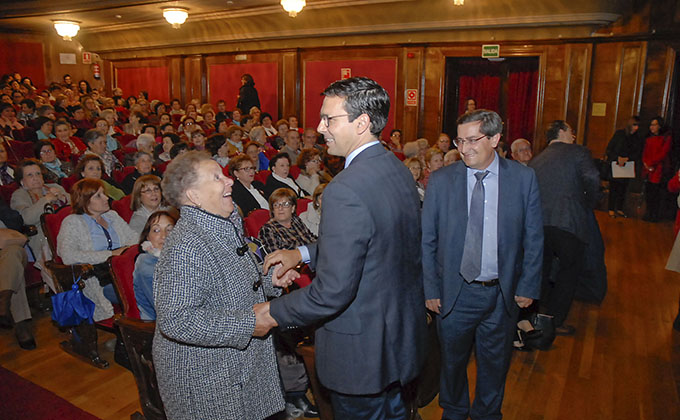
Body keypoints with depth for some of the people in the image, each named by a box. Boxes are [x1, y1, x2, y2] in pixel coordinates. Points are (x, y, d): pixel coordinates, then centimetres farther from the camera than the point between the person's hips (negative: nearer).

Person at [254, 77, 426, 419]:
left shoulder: (345, 190, -30)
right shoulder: (397, 169, 0)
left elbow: (333, 291, -29)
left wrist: (272, 313, -14)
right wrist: (303, 253, 10)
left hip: (362, 349, -8)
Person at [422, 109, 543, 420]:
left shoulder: (523, 178, -5)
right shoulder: (440, 180, -7)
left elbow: (534, 239, 0)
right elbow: (426, 240, -3)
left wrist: (528, 286, -2)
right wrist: (430, 289, -5)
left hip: (503, 294, 1)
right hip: (455, 292, 0)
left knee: (494, 363, 19)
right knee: (452, 359, 18)